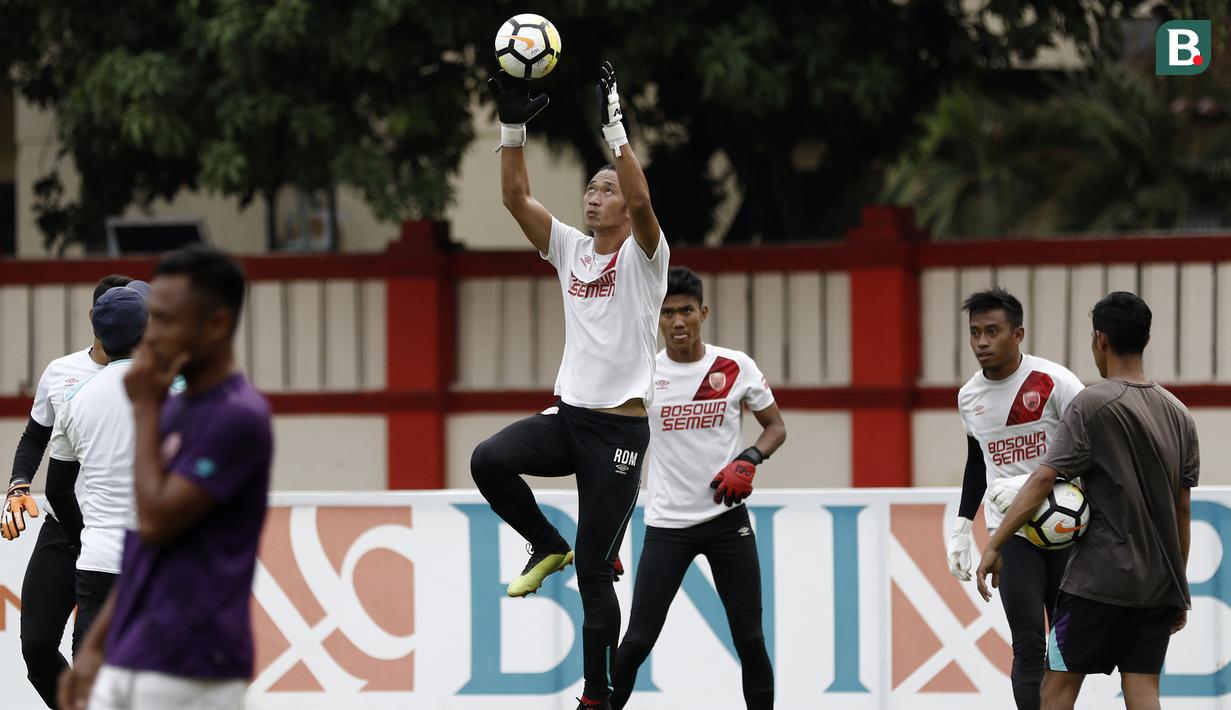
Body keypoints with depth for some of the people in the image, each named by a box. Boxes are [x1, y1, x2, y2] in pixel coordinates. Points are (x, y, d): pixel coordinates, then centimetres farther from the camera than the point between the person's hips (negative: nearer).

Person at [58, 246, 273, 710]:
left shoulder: (238, 417, -13)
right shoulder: (174, 410, 15)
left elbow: (157, 521, -19)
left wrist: (145, 410, -10)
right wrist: (96, 644, 18)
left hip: (191, 671, -9)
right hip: (126, 665, 9)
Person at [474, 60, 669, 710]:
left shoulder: (643, 255, -4)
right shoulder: (569, 249, 11)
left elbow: (641, 200, -24)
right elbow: (515, 197, 3)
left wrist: (613, 125, -28)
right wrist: (512, 126, -7)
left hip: (619, 428, -5)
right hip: (567, 415, 5)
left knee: (594, 570, -5)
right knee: (489, 461, -24)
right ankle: (547, 546, 2)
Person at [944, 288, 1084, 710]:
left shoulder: (1055, 383, -12)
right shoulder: (969, 397, 5)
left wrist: (1032, 483, -23)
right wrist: (962, 528, 18)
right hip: (1011, 530, 2)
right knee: (1029, 644, -10)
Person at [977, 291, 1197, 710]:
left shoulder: (1093, 405, -8)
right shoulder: (1178, 414, 10)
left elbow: (1044, 479, -15)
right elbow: (1183, 509, 13)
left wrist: (994, 546, -14)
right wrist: (1179, 587, 20)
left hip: (1101, 578, -5)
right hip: (1160, 582, 6)